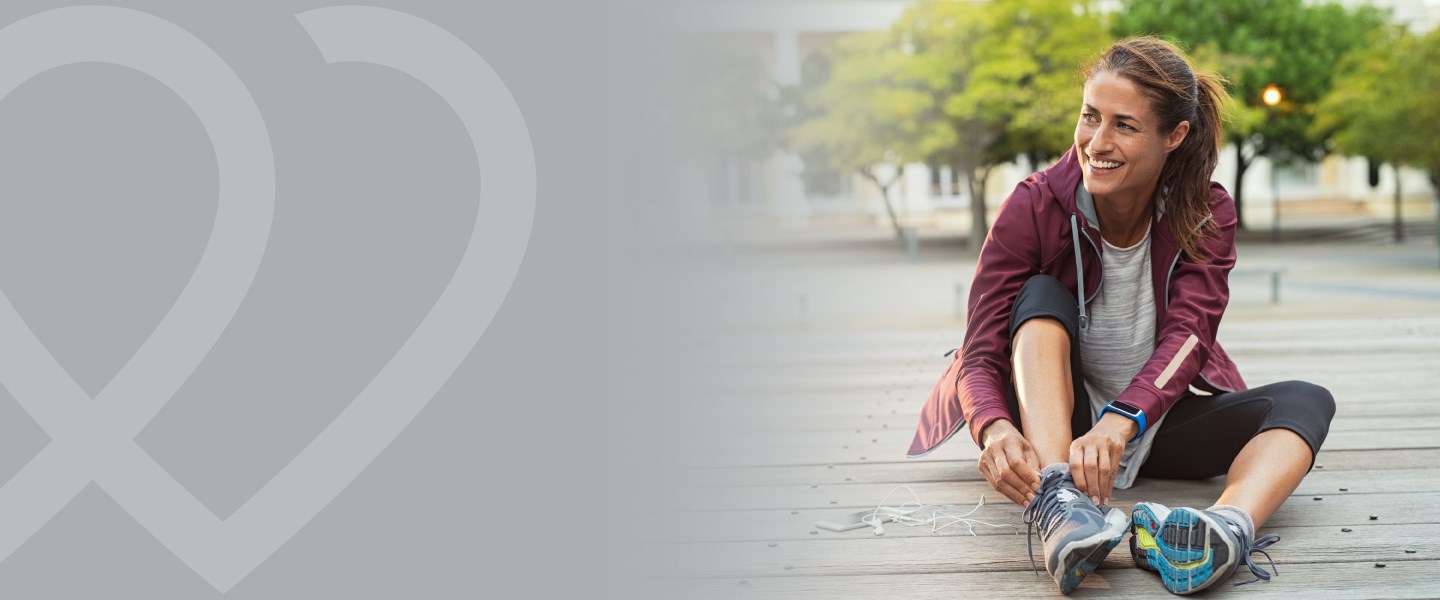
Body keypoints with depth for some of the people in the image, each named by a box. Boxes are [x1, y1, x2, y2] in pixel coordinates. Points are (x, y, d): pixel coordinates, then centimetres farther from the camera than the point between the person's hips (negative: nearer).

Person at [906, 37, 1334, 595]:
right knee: (1042, 294, -27)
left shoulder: (1206, 214, -9)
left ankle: (1230, 526, -56)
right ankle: (1056, 504, -49)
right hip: (1051, 423, -2)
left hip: (1158, 420, 2)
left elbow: (1186, 337, -24)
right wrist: (996, 429, -44)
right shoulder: (1034, 207, -14)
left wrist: (1119, 422, -45)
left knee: (1305, 402, -22)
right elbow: (981, 354, -20)